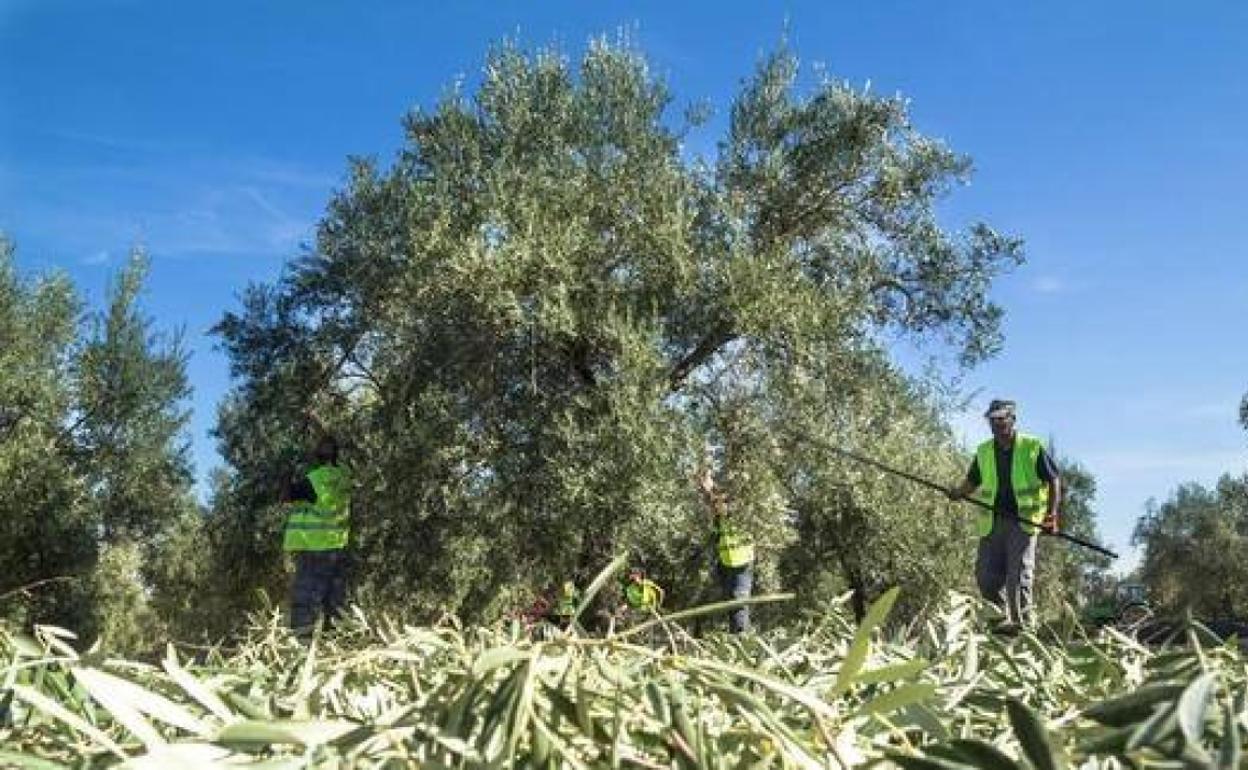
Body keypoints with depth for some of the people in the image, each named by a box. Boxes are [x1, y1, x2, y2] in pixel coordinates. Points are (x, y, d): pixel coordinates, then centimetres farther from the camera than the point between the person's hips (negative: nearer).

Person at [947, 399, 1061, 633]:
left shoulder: (1032, 447, 1)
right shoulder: (983, 452, 13)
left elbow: (1053, 480, 3)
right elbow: (972, 482, 21)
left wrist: (1052, 513, -9)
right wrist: (959, 492, -2)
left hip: (1023, 520, -4)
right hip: (992, 521, 5)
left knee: (1018, 574, -10)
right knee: (985, 575, 3)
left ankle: (1021, 622, -6)